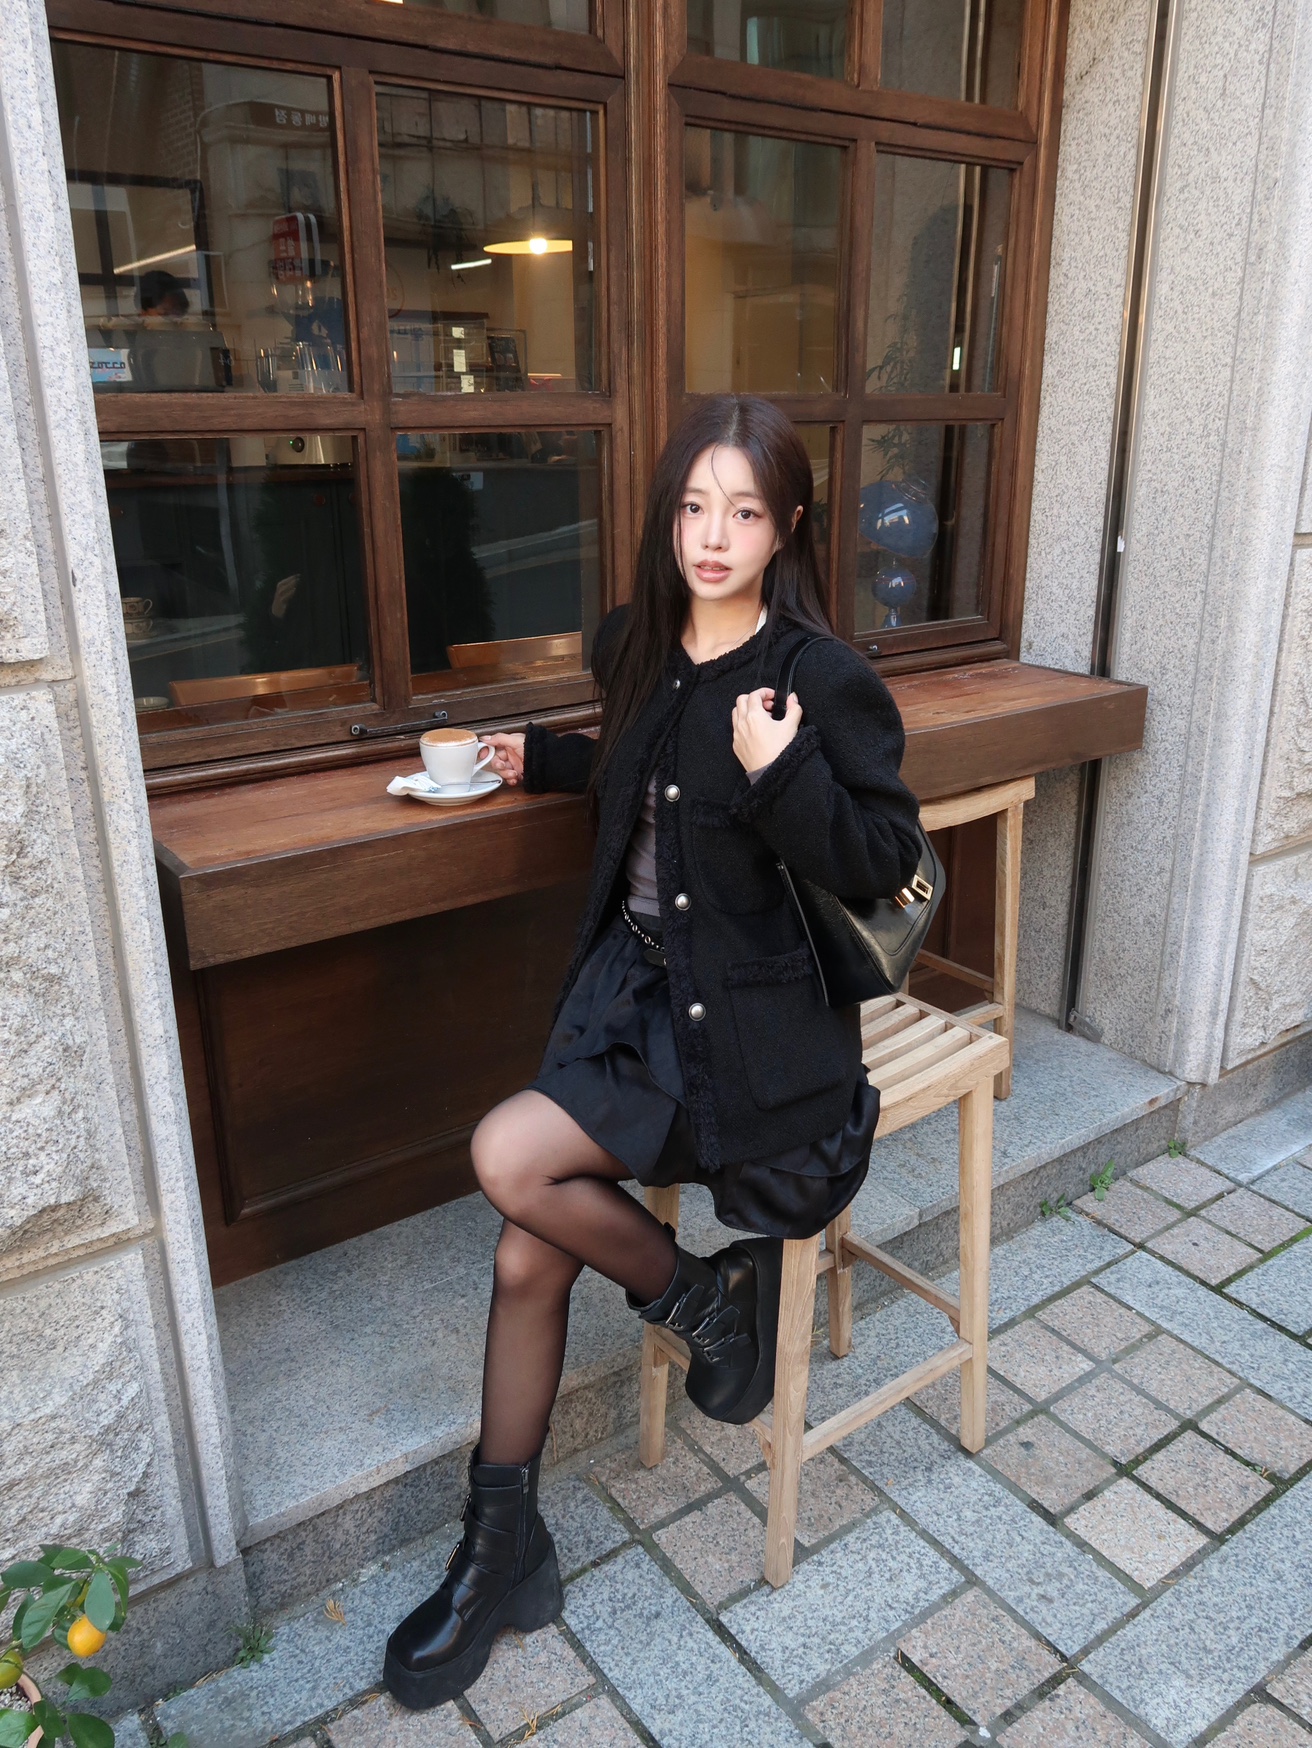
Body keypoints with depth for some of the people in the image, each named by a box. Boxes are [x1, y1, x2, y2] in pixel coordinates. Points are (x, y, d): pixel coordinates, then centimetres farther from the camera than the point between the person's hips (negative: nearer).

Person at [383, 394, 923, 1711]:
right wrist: (544, 758, 30)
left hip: (750, 1012, -6)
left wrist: (781, 775, -25)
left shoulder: (828, 679, -13)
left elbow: (886, 866, -12)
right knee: (528, 1257, -3)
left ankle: (709, 1294, 5)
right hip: (632, 980, 6)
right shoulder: (640, 647, 8)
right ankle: (501, 1548, 18)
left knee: (510, 1157, -23)